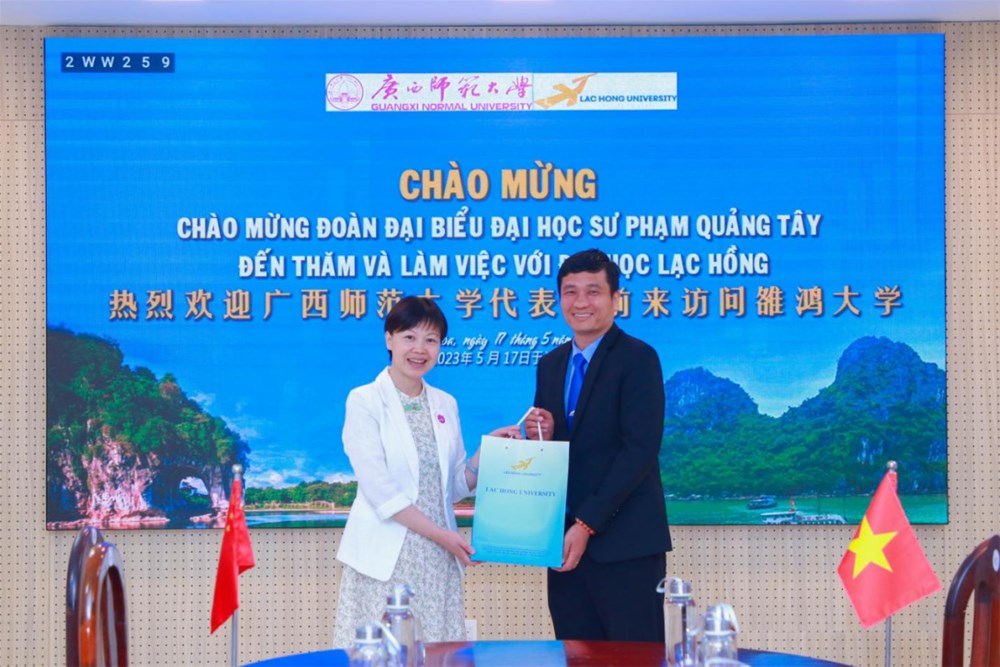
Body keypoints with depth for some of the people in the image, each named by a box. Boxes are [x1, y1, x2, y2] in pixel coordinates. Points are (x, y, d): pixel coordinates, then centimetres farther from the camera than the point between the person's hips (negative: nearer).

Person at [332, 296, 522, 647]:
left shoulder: (445, 405, 13)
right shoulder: (365, 401, -4)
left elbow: (456, 486, 13)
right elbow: (379, 489, -11)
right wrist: (439, 533, -13)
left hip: (437, 559, 5)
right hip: (386, 556, -5)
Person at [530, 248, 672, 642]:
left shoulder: (637, 359, -6)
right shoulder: (551, 365, 16)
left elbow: (639, 450, -14)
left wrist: (587, 523, -17)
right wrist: (542, 437, -4)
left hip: (625, 543, -6)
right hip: (568, 539, 6)